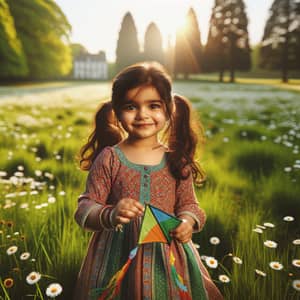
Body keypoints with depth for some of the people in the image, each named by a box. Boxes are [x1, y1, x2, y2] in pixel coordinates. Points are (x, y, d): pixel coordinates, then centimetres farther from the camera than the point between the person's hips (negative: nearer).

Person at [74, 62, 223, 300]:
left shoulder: (176, 160, -5)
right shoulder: (109, 158, -10)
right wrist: (111, 214, -28)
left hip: (168, 255, 2)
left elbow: (188, 203, 5)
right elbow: (85, 207, -8)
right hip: (118, 255, -1)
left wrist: (188, 221, -17)